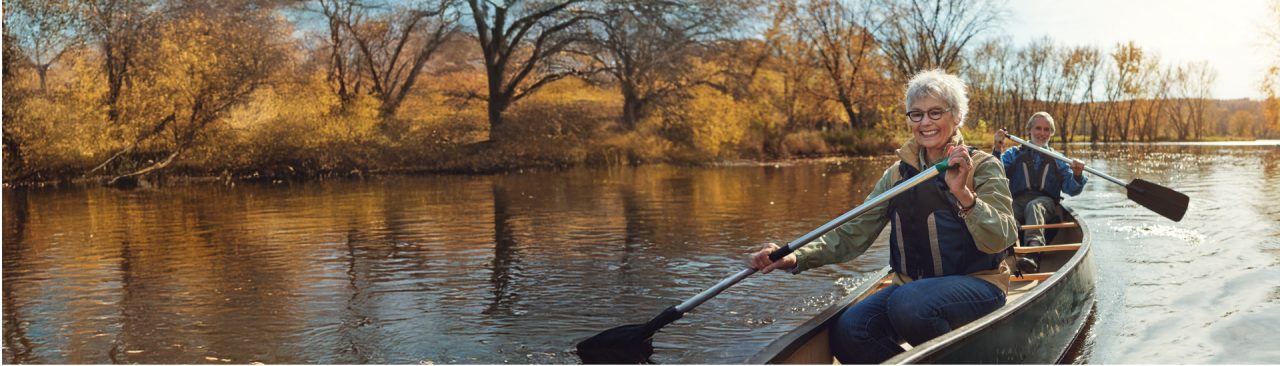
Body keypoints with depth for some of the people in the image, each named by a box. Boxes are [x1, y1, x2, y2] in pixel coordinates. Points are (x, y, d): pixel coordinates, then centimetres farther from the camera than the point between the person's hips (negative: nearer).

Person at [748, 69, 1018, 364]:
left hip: (976, 285, -4)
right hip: (913, 286, 4)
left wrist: (964, 195, -33)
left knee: (908, 305, -36)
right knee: (848, 333, -23)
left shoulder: (983, 167, -3)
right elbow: (854, 233, 2)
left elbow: (1001, 241, -16)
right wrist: (796, 257, -14)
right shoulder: (898, 174, 10)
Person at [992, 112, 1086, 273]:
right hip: (1017, 201, 1)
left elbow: (1071, 190, 13)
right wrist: (997, 150, -10)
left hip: (1045, 201, -1)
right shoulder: (1014, 153, 24)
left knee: (1033, 206, -38)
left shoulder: (1057, 160, 26)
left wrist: (1077, 176, -10)